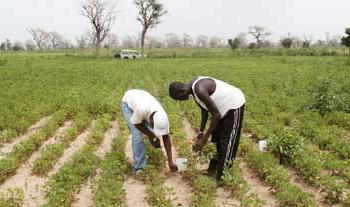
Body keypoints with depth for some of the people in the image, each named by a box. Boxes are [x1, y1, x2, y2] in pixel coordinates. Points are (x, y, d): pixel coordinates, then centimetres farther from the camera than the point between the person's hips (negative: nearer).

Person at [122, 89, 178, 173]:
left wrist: (170, 162, -19)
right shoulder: (142, 110, -46)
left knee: (153, 134, -7)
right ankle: (139, 168, -7)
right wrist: (151, 136, -19)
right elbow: (136, 123, -24)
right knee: (137, 135, -18)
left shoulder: (163, 117, -30)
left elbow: (166, 137, -20)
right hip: (128, 102, -4)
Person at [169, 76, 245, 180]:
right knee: (216, 141, 15)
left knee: (226, 145, -4)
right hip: (224, 106, 10)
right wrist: (201, 131, 1)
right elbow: (204, 109, 7)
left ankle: (221, 178, 6)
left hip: (234, 105, -10)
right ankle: (212, 172, 28)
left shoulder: (199, 90, -33)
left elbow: (217, 115, -29)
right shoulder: (192, 89, -4)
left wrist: (204, 139, -25)